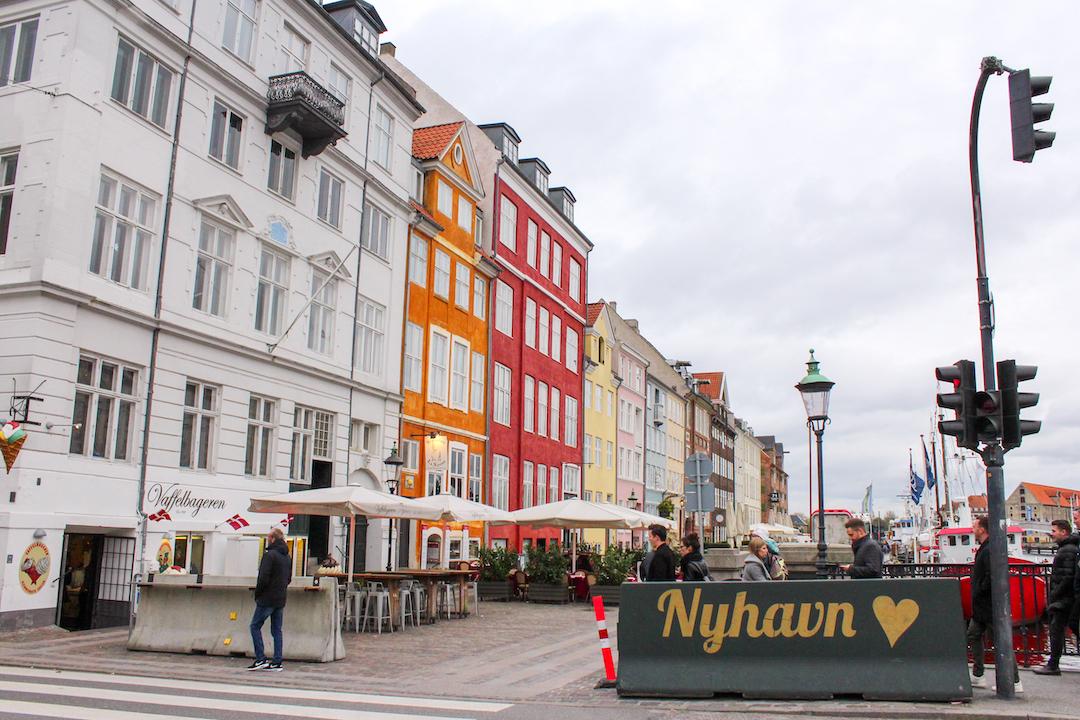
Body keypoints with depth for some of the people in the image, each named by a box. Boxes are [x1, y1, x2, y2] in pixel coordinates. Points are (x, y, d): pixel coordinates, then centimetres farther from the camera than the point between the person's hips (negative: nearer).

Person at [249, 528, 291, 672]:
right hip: (281, 600, 7)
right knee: (277, 630, 9)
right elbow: (289, 578, 17)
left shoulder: (270, 555, -13)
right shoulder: (287, 557, 12)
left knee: (255, 626, 4)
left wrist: (257, 594, -5)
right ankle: (277, 662, 7)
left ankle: (260, 659, -1)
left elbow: (263, 578, -18)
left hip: (267, 599, -7)